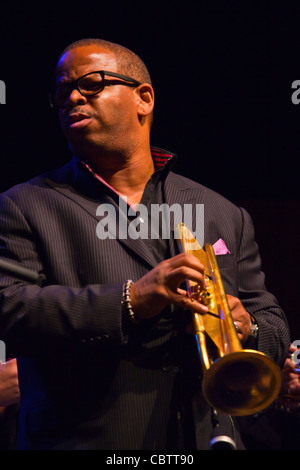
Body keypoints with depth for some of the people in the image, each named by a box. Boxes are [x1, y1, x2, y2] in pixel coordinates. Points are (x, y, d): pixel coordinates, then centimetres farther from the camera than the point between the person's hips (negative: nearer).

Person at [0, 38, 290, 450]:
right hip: (85, 439, -3)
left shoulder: (225, 216, 15)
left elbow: (276, 331, 17)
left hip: (205, 437, 4)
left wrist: (246, 329, -5)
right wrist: (129, 302, -18)